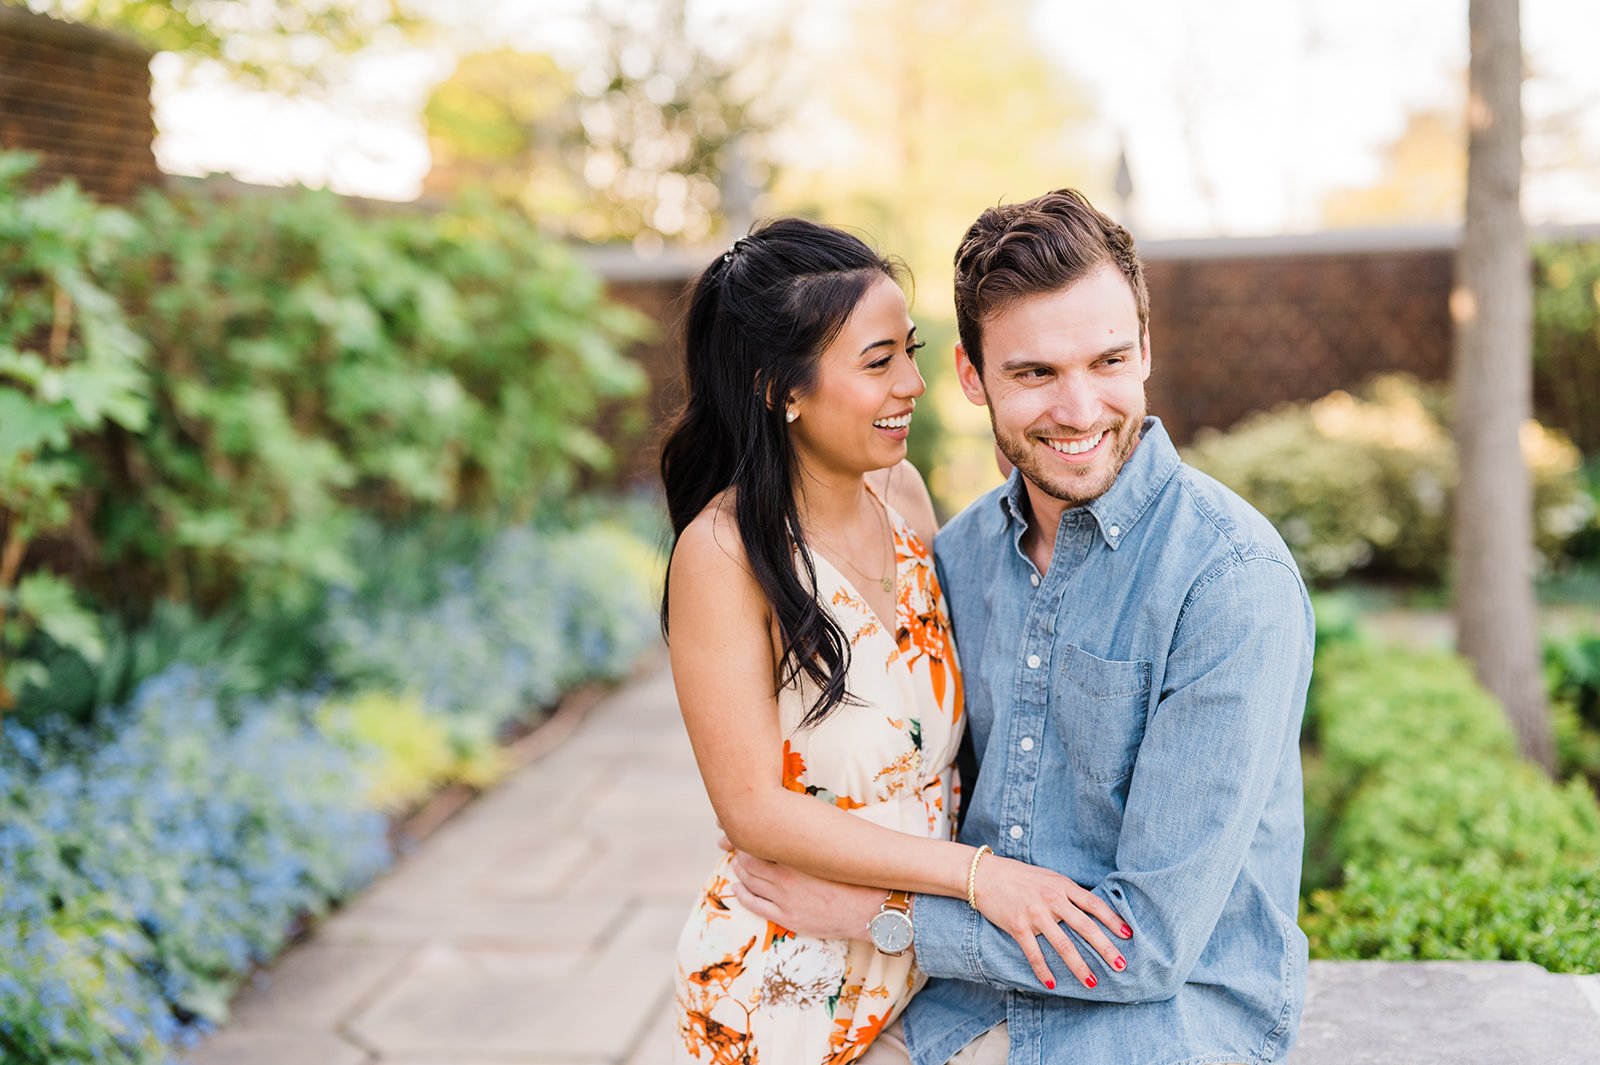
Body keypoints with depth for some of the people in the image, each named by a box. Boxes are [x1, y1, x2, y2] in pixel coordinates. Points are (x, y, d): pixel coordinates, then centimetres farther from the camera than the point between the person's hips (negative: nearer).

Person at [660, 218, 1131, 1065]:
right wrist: (977, 873, -23)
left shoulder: (901, 492, -1)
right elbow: (754, 807, -20)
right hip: (789, 986, -5)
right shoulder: (724, 550, -21)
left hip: (924, 958, 6)